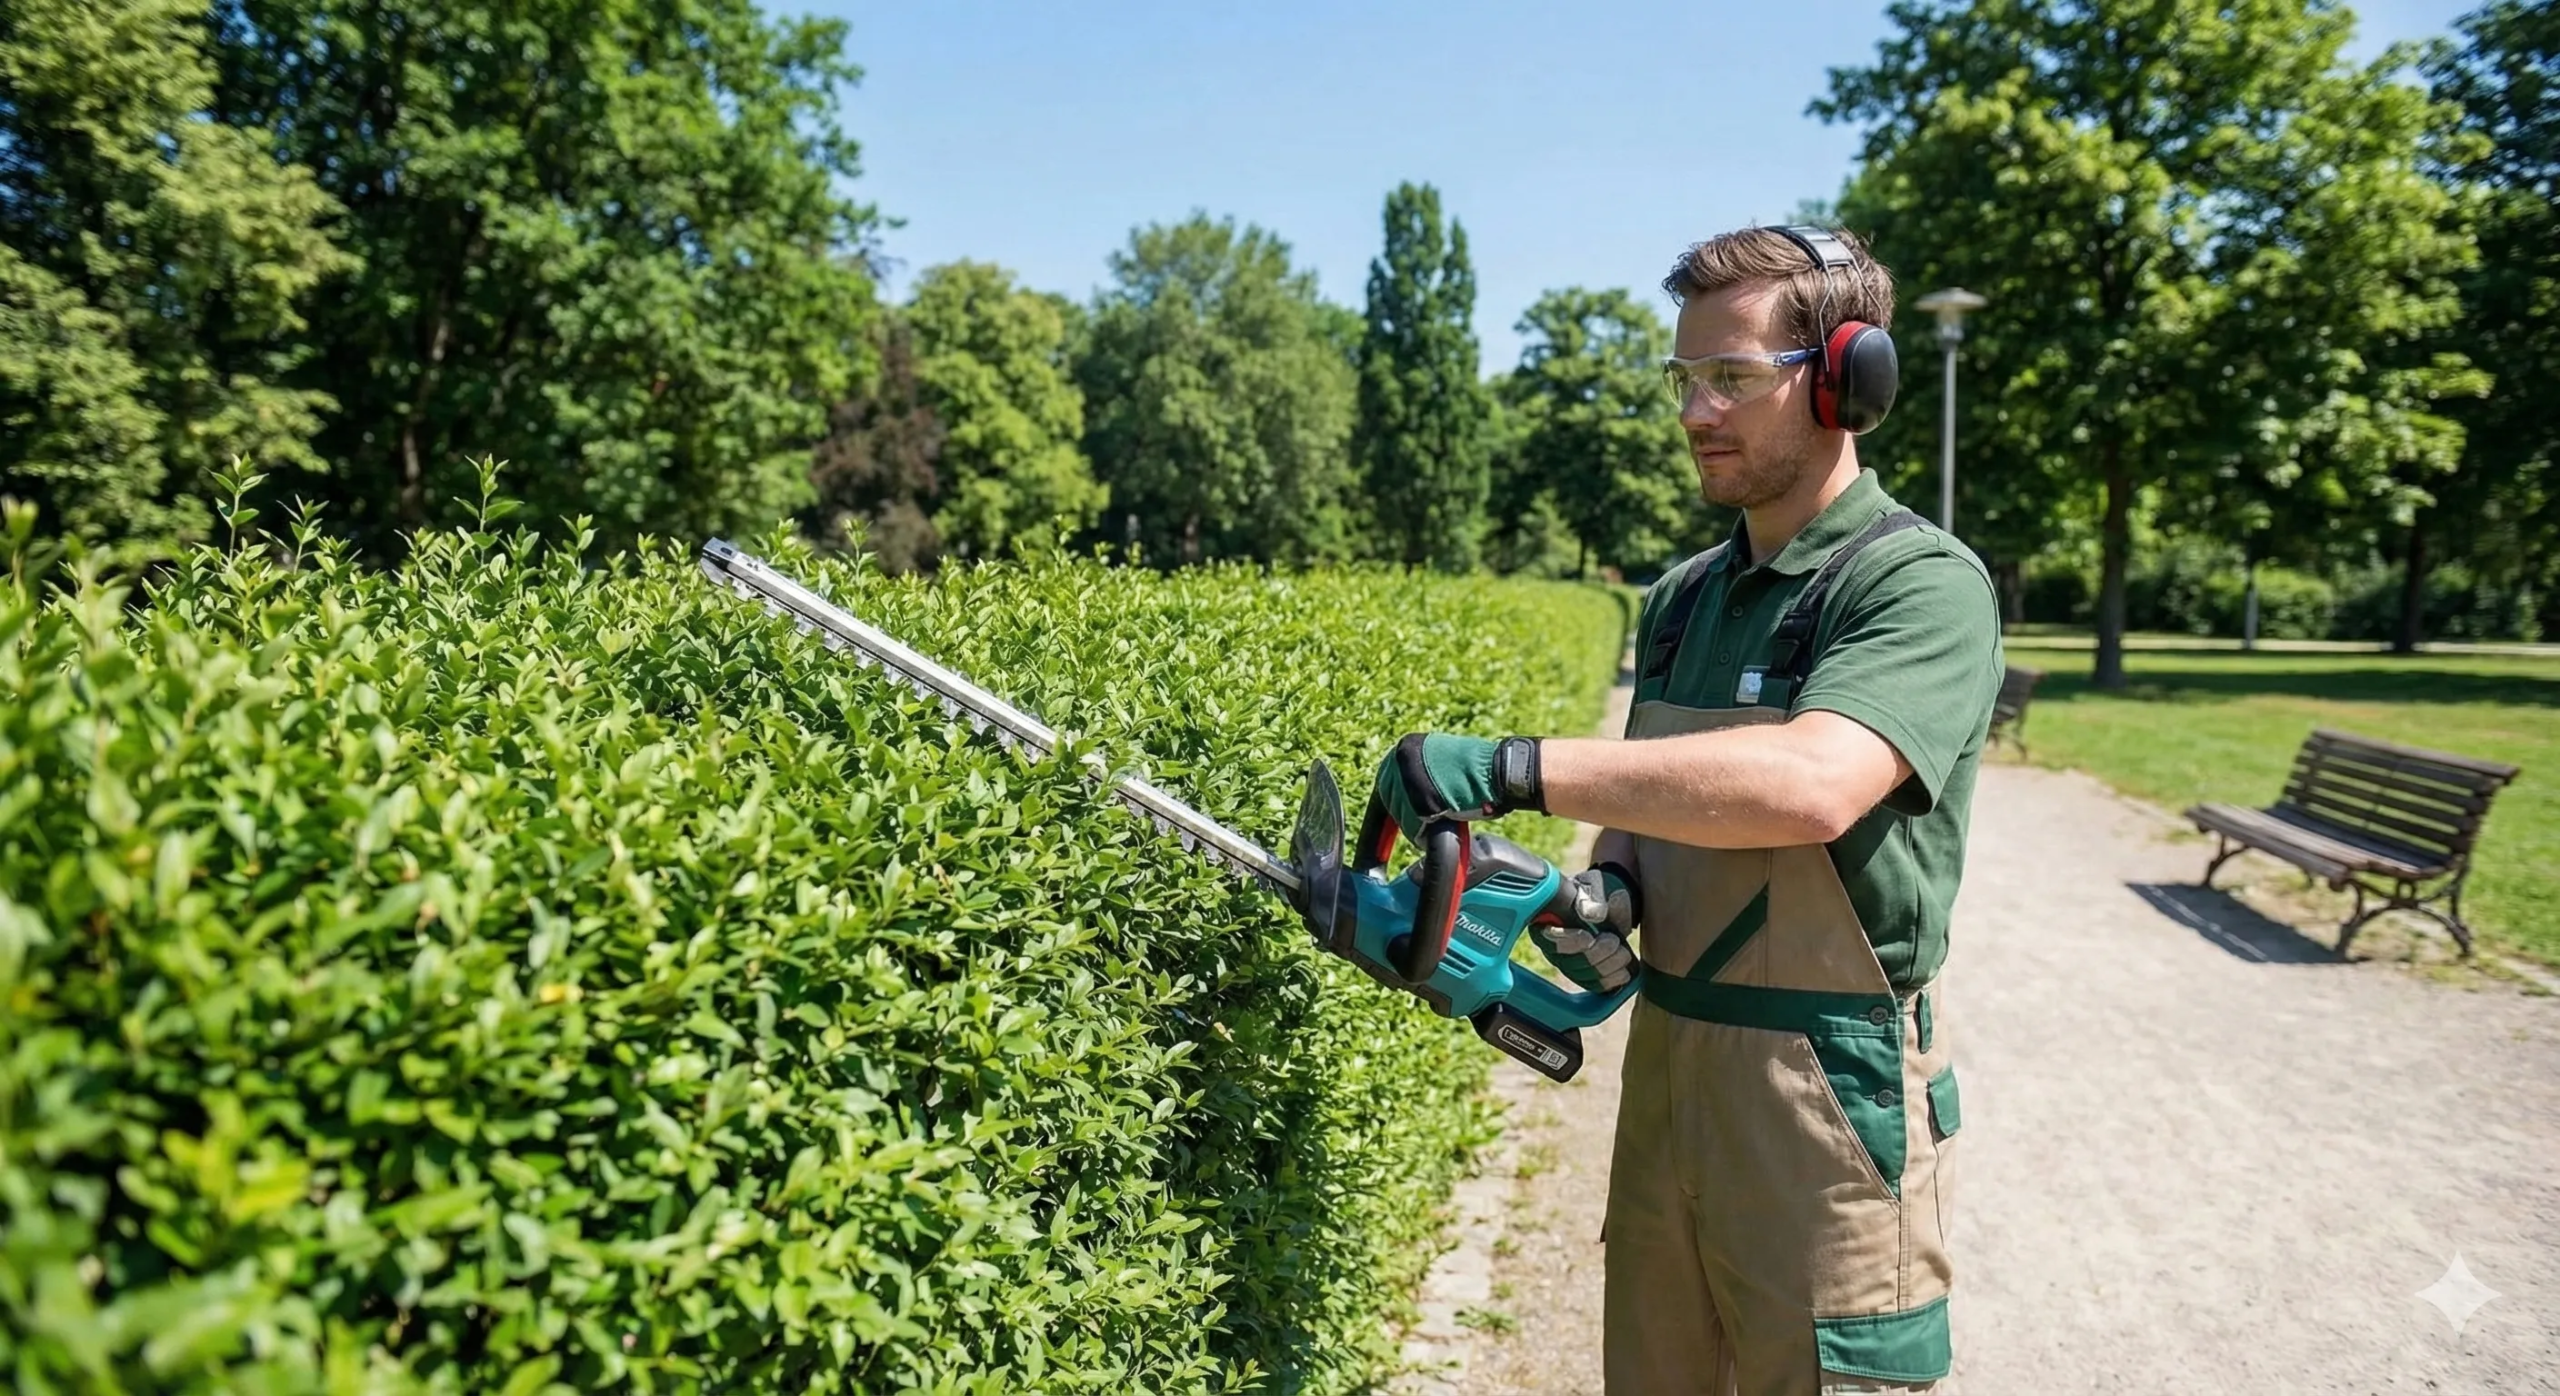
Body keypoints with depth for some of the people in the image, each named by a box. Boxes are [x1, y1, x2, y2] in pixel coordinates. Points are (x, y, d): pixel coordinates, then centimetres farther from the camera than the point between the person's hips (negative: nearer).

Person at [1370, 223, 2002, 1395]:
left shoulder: (1921, 583, -13)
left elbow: (1810, 786, -32)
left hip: (1825, 1094, -7)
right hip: (1663, 1066, 7)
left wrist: (1513, 769, -32)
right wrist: (1609, 884, -6)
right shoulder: (1679, 598, 10)